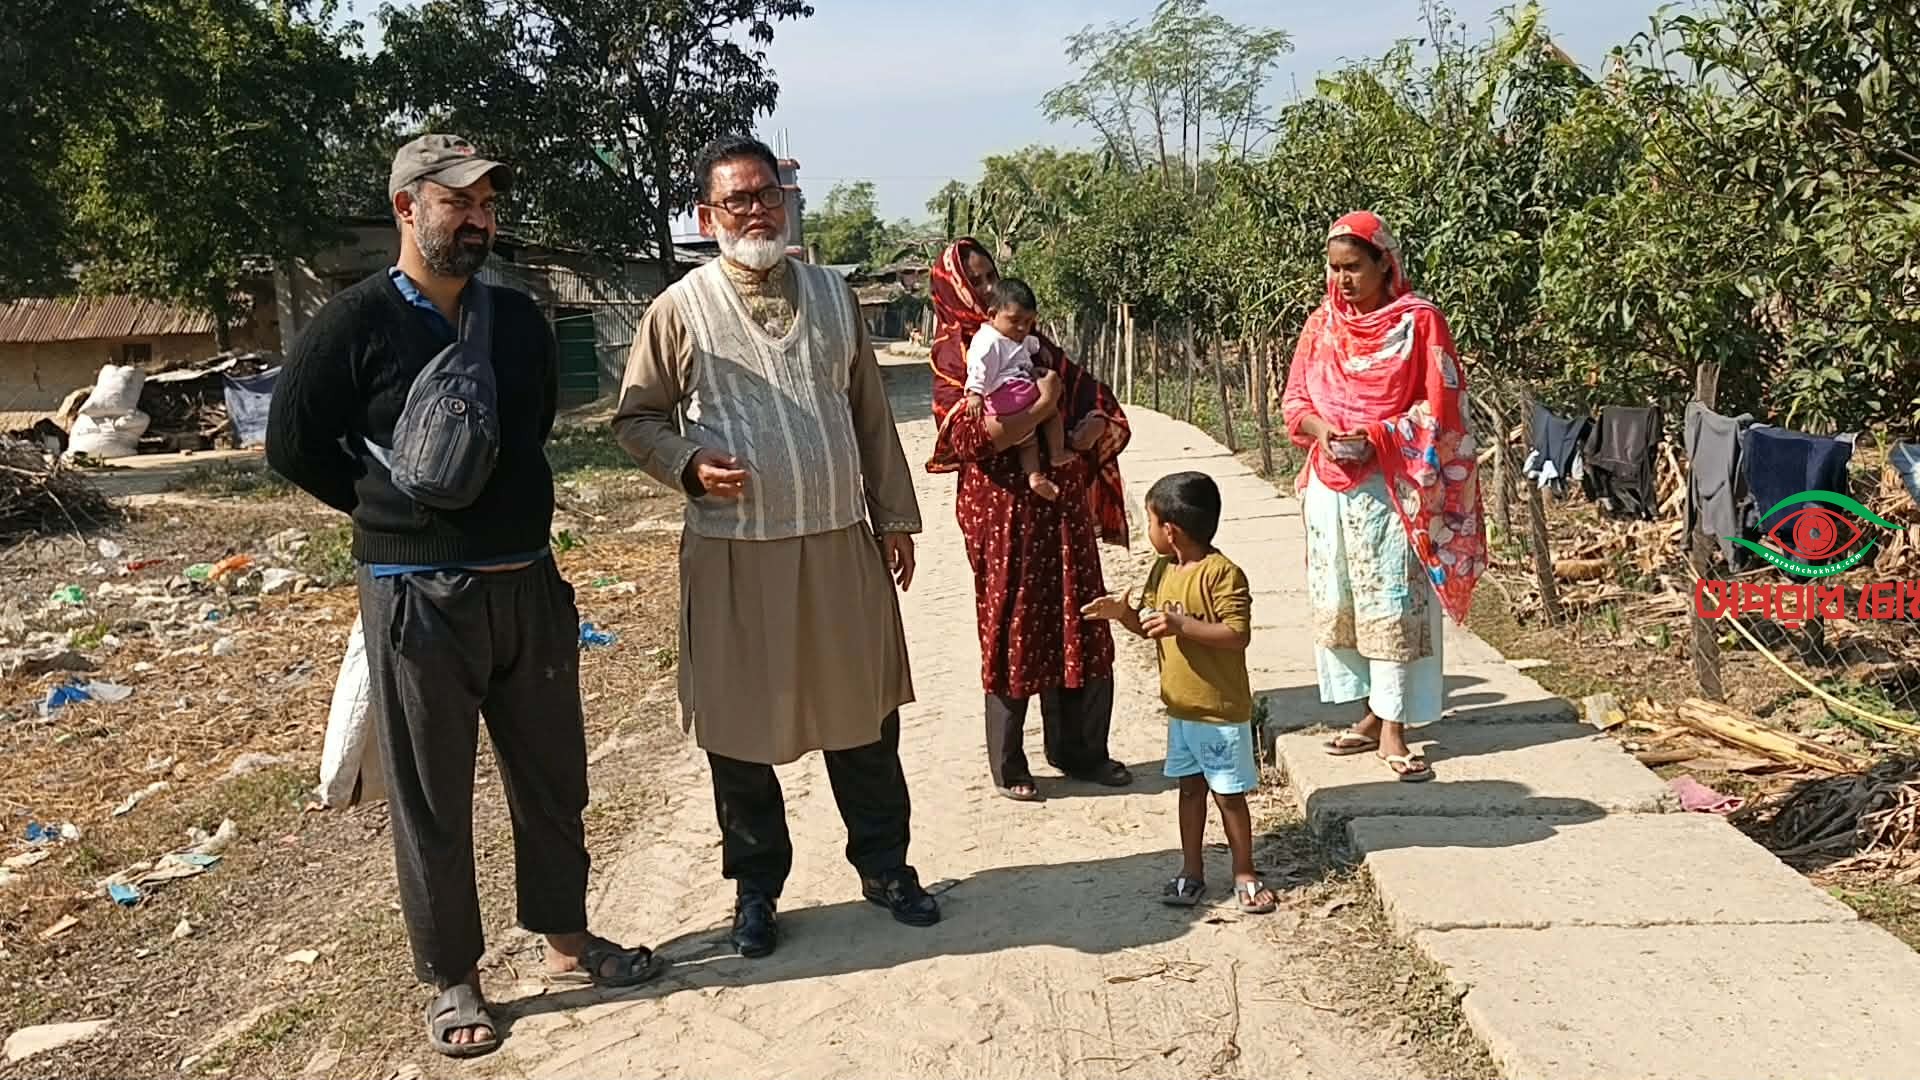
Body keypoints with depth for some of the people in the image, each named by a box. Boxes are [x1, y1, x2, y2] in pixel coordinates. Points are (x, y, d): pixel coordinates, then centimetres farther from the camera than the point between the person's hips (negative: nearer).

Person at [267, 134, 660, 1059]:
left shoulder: (517, 319, 7)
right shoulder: (357, 322, -8)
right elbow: (293, 445, -2)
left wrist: (505, 509, 13)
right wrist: (395, 511, 4)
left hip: (528, 584, 5)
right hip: (417, 597, -4)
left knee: (552, 774, 15)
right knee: (431, 795, 7)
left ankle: (565, 934, 33)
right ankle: (452, 977, 22)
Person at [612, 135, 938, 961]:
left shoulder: (832, 295, 8)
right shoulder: (681, 310, -3)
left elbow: (872, 418, 11)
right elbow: (636, 419, 3)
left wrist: (894, 517, 9)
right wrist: (689, 466, -16)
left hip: (841, 543, 3)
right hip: (734, 551, -2)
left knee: (865, 710, 11)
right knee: (740, 724, 7)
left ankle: (885, 865, 29)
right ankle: (755, 886, 26)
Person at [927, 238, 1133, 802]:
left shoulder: (1033, 342, 13)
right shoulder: (954, 353, -4)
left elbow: (1093, 397, 16)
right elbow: (973, 435, -19)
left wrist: (1094, 426, -5)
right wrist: (1042, 406, -19)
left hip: (1062, 505, 6)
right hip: (1003, 510, -6)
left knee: (1079, 628, 10)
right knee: (1013, 633, 2)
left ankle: (1080, 749, 24)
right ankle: (1007, 765, 16)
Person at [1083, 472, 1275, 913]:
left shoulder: (1223, 573, -19)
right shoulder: (1163, 571, 6)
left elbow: (1239, 635, -25)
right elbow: (1151, 627, 15)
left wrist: (1183, 624, -31)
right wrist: (1124, 613, -4)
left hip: (1222, 711, -7)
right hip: (1180, 707, 7)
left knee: (1228, 793, 4)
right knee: (1190, 788, 16)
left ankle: (1245, 875, 19)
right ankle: (1191, 870, 27)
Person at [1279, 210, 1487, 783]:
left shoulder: (1420, 321, -6)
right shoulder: (1321, 324, 8)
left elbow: (1439, 407, -8)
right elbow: (1295, 400, 10)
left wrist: (1375, 437, -19)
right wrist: (1321, 429, -12)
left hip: (1390, 484, -5)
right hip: (1331, 483, 5)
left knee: (1392, 601, -5)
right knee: (1340, 601, 8)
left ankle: (1392, 729, 1)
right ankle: (1373, 713, 19)